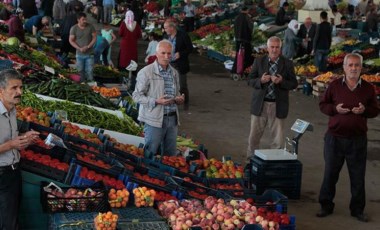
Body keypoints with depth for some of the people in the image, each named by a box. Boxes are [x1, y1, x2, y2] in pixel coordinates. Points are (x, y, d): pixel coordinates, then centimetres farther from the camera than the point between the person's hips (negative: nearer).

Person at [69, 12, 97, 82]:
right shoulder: (74, 28, -5)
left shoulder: (90, 27, -4)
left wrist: (88, 46, -14)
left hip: (89, 54, 0)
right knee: (81, 71, 8)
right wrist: (79, 48, -14)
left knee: (89, 71, -3)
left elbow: (94, 38, -1)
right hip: (79, 54, 1)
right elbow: (71, 40, -3)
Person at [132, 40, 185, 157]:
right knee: (150, 154, 1)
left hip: (172, 119, 6)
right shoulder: (146, 72, -9)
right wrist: (156, 101, -21)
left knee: (171, 154, 12)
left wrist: (179, 99, 2)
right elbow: (136, 96, -10)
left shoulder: (174, 73, 12)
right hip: (154, 120, -6)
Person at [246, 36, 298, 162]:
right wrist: (260, 80, -17)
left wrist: (281, 81, -18)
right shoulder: (259, 61, 3)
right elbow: (250, 80, 4)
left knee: (278, 139, 3)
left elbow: (294, 84, 1)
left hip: (278, 106, -1)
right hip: (260, 104, 1)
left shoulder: (287, 64, 0)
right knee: (254, 136, 9)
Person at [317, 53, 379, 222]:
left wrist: (364, 110, -13)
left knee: (358, 176, 7)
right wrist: (335, 109, -13)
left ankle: (357, 209, 20)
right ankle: (326, 206, 22)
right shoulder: (334, 86, 0)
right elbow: (323, 105, 7)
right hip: (335, 138, 0)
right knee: (330, 173, 9)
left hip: (358, 140, 0)